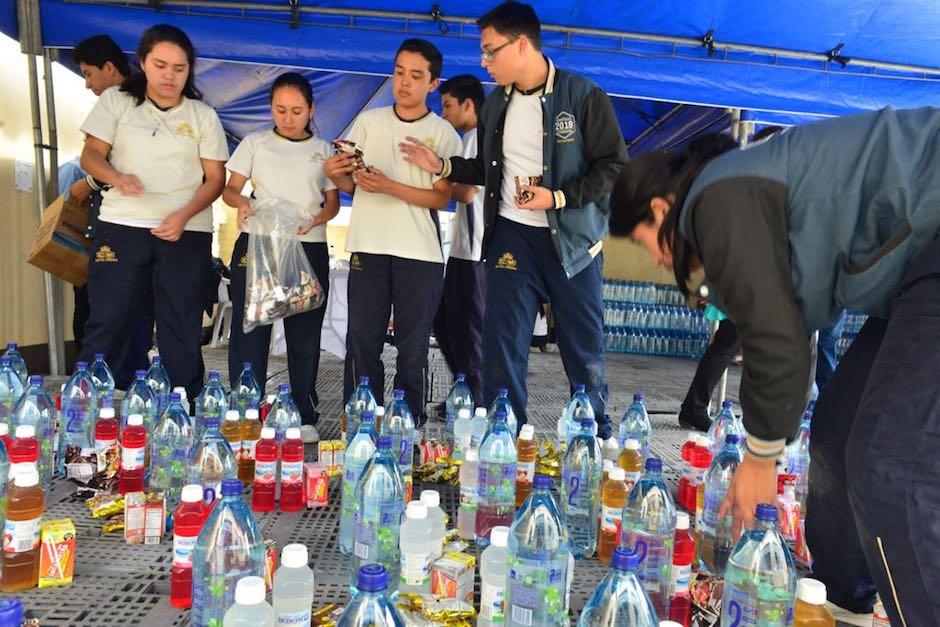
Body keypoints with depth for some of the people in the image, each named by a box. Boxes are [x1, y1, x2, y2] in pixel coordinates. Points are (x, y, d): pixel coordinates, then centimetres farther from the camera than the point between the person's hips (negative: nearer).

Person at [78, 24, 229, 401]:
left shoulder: (203, 116, 9)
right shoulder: (116, 101, 9)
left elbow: (215, 179, 4)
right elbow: (90, 155, 4)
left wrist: (183, 216, -13)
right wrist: (116, 177, -20)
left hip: (187, 233, 0)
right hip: (121, 228, 0)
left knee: (182, 334, 2)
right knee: (106, 324, -1)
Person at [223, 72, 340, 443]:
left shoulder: (324, 151, 13)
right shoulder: (255, 143, 10)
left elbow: (333, 202, 11)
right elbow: (229, 188, 7)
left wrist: (317, 219, -10)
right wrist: (241, 203, -17)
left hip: (309, 249, 1)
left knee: (305, 335, 3)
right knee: (249, 331, -3)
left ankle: (306, 417, 12)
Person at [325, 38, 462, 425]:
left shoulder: (444, 135, 4)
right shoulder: (368, 121, 11)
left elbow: (441, 198, -5)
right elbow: (350, 184, 12)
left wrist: (390, 187, -17)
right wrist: (335, 174, -10)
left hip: (421, 252, -2)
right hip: (369, 247, 2)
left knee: (413, 345, 3)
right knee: (362, 340, 2)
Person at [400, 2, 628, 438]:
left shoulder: (584, 96, -6)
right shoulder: (496, 104, 10)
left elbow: (614, 167, -8)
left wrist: (558, 197, -18)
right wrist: (443, 166, 6)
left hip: (572, 238, -3)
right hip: (511, 236, 4)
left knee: (585, 348, 6)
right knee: (503, 348, 1)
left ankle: (597, 443, 23)